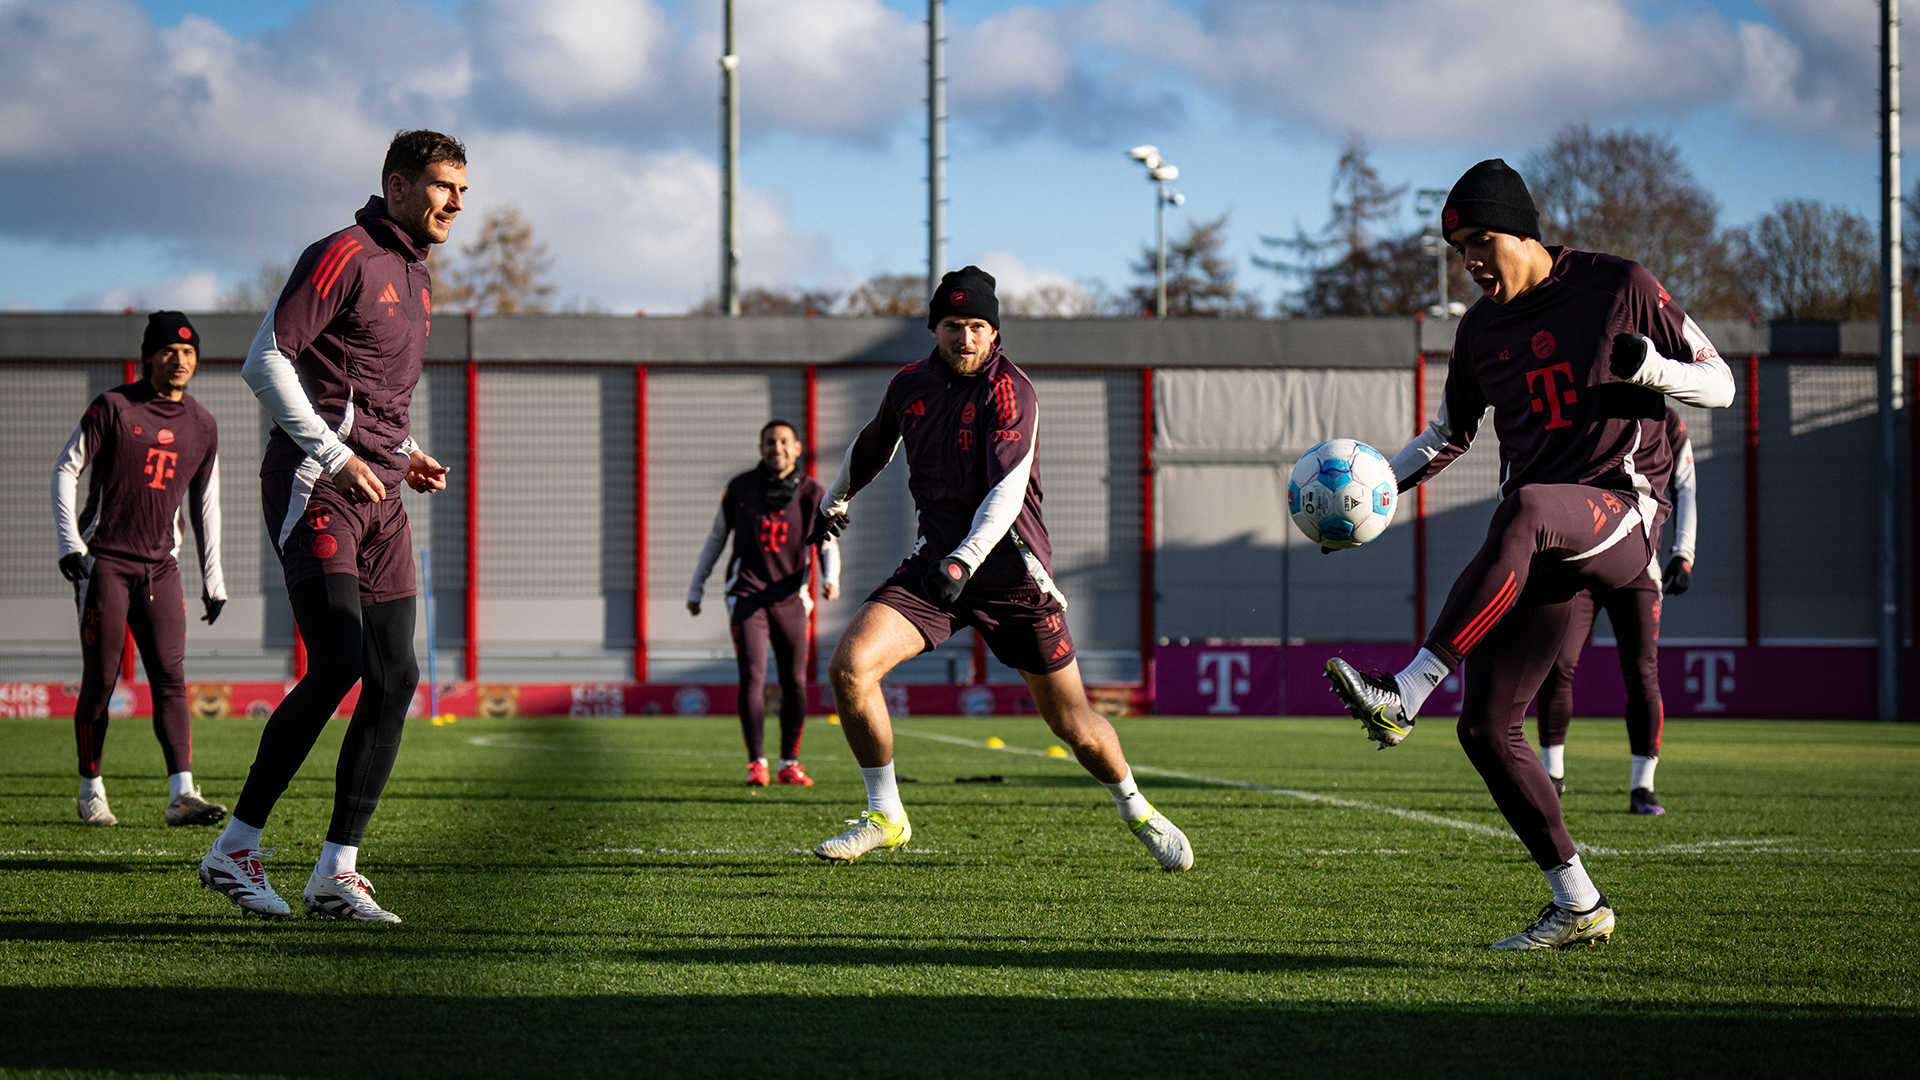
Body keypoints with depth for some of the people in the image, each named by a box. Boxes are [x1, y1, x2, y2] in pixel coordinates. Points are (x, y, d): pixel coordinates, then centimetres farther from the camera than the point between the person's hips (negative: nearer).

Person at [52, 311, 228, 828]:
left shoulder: (202, 425, 10)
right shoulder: (114, 407, -4)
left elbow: (205, 503, 18)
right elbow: (66, 467, -3)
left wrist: (213, 577, 16)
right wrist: (69, 542, -13)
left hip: (161, 567, 4)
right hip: (104, 561, -3)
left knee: (171, 678, -8)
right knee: (100, 679, -1)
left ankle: (181, 793, -15)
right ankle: (91, 791, 11)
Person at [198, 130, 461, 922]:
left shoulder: (417, 281, 21)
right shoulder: (345, 256, -7)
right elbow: (265, 361, -14)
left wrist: (404, 456, 15)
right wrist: (332, 454, -18)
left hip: (378, 499, 9)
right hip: (314, 491, -9)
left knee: (395, 679, 0)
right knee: (339, 664, -18)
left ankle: (336, 873, 4)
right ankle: (236, 848, -8)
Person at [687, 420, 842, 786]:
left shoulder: (811, 494, 2)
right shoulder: (740, 488, 2)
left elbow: (828, 544, 6)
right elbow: (717, 536, 14)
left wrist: (830, 579, -14)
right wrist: (696, 587, 14)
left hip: (790, 598, 1)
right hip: (746, 596, -1)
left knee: (795, 683, 0)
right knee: (752, 677, -13)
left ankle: (790, 764, 12)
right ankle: (756, 763, -9)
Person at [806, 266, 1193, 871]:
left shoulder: (1008, 391, -14)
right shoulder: (911, 384, 4)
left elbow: (1008, 490, -25)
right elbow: (872, 445, 26)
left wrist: (963, 561, -37)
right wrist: (835, 503, 39)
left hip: (1013, 574, -4)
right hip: (935, 563, 4)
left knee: (1075, 726, 1)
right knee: (849, 667, -18)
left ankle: (1135, 810, 31)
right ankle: (885, 817, -3)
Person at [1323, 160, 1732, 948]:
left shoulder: (1619, 288, 1)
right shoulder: (1481, 329, 15)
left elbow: (1720, 386, 3)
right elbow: (1449, 433, 29)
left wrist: (1648, 367, -19)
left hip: (1622, 512, -6)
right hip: (1541, 545, 6)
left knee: (1525, 510, -41)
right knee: (1487, 729, -6)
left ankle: (1404, 697, -46)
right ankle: (1577, 906, 8)